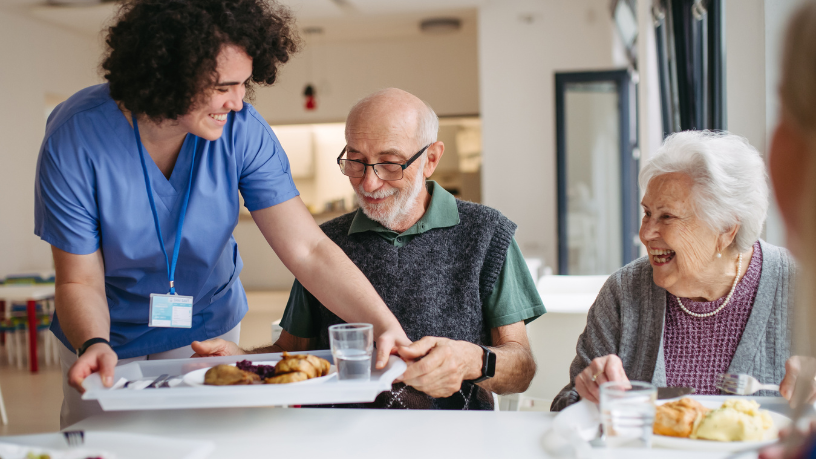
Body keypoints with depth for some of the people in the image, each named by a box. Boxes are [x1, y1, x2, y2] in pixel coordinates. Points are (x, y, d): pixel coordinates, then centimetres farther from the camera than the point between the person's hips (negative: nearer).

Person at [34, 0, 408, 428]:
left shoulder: (241, 130, -21)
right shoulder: (76, 138, -25)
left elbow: (309, 249, -23)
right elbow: (79, 281, -19)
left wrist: (386, 326, -35)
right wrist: (94, 345, -40)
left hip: (209, 334, 2)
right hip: (111, 347, -1)